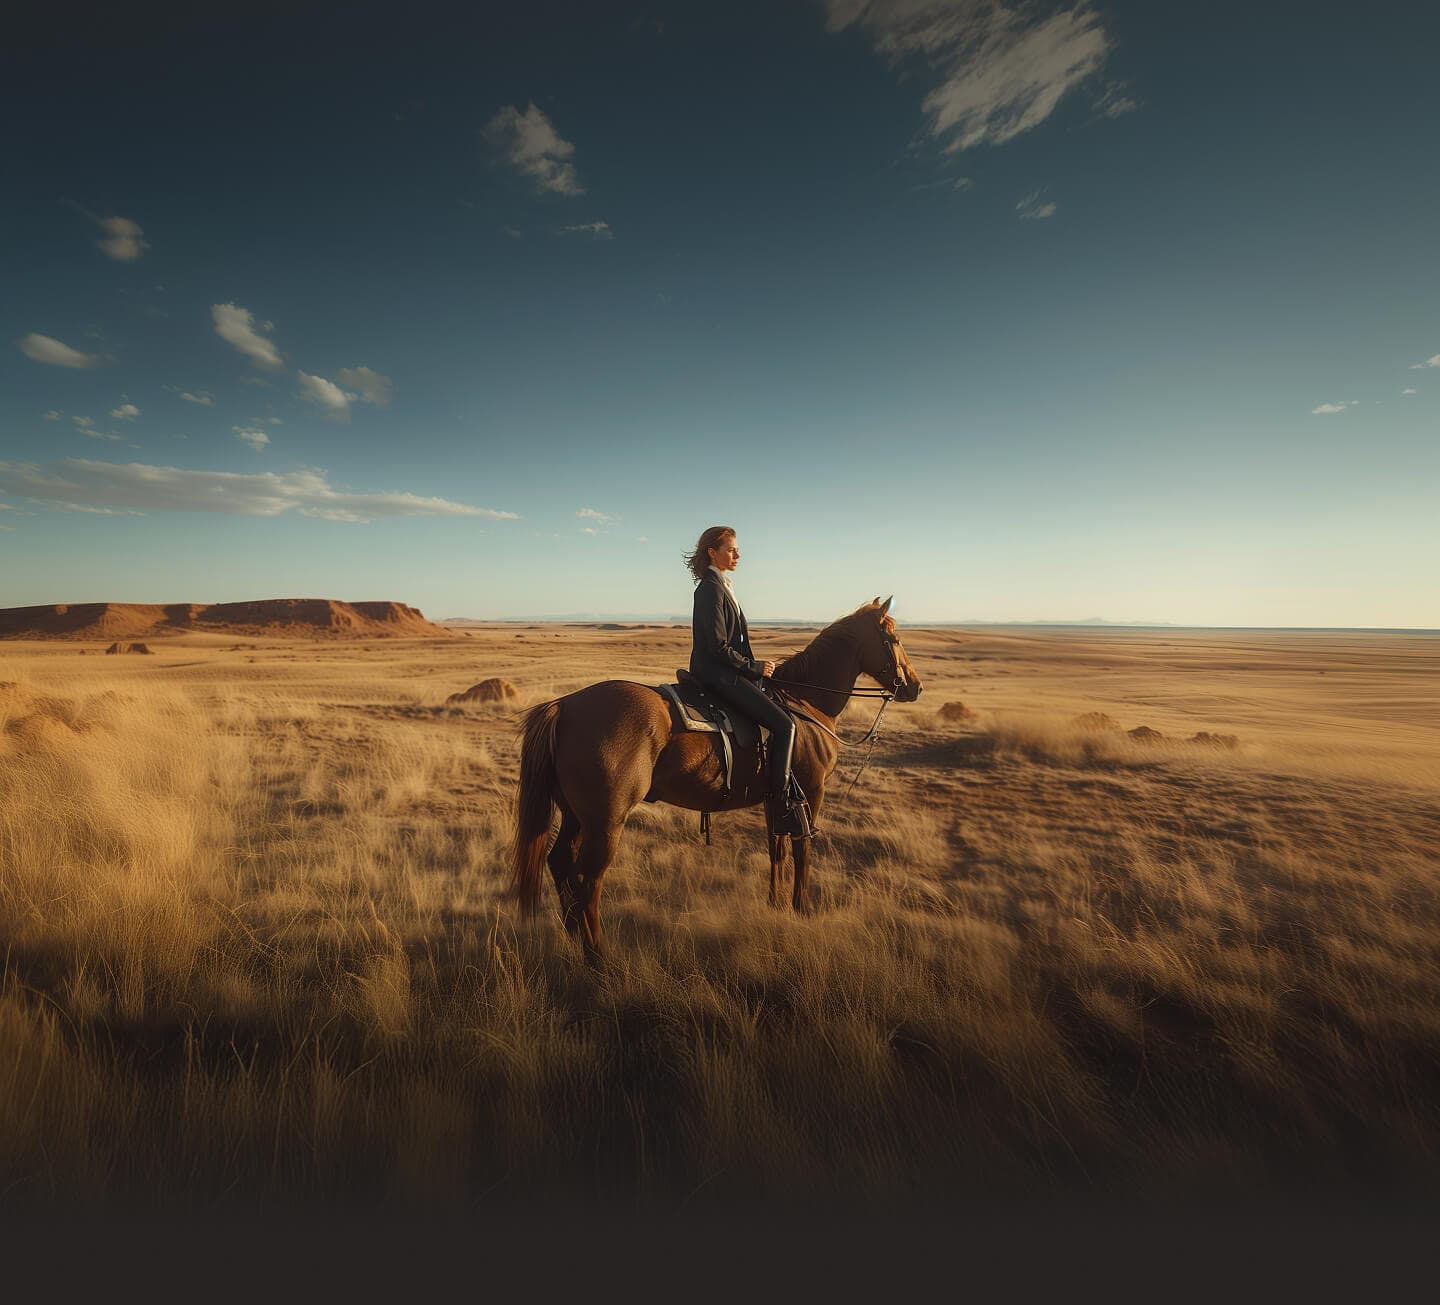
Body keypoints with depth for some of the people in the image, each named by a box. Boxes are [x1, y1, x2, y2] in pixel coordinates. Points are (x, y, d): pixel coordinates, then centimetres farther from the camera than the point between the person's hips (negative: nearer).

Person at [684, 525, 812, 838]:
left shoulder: (719, 586, 16)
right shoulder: (711, 588, -15)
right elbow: (718, 646, -20)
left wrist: (754, 666, 14)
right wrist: (753, 667, -12)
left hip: (723, 672, 11)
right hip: (717, 674, -11)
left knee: (782, 712, 17)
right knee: (784, 723, -14)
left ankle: (786, 785, 25)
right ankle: (781, 803, -9)